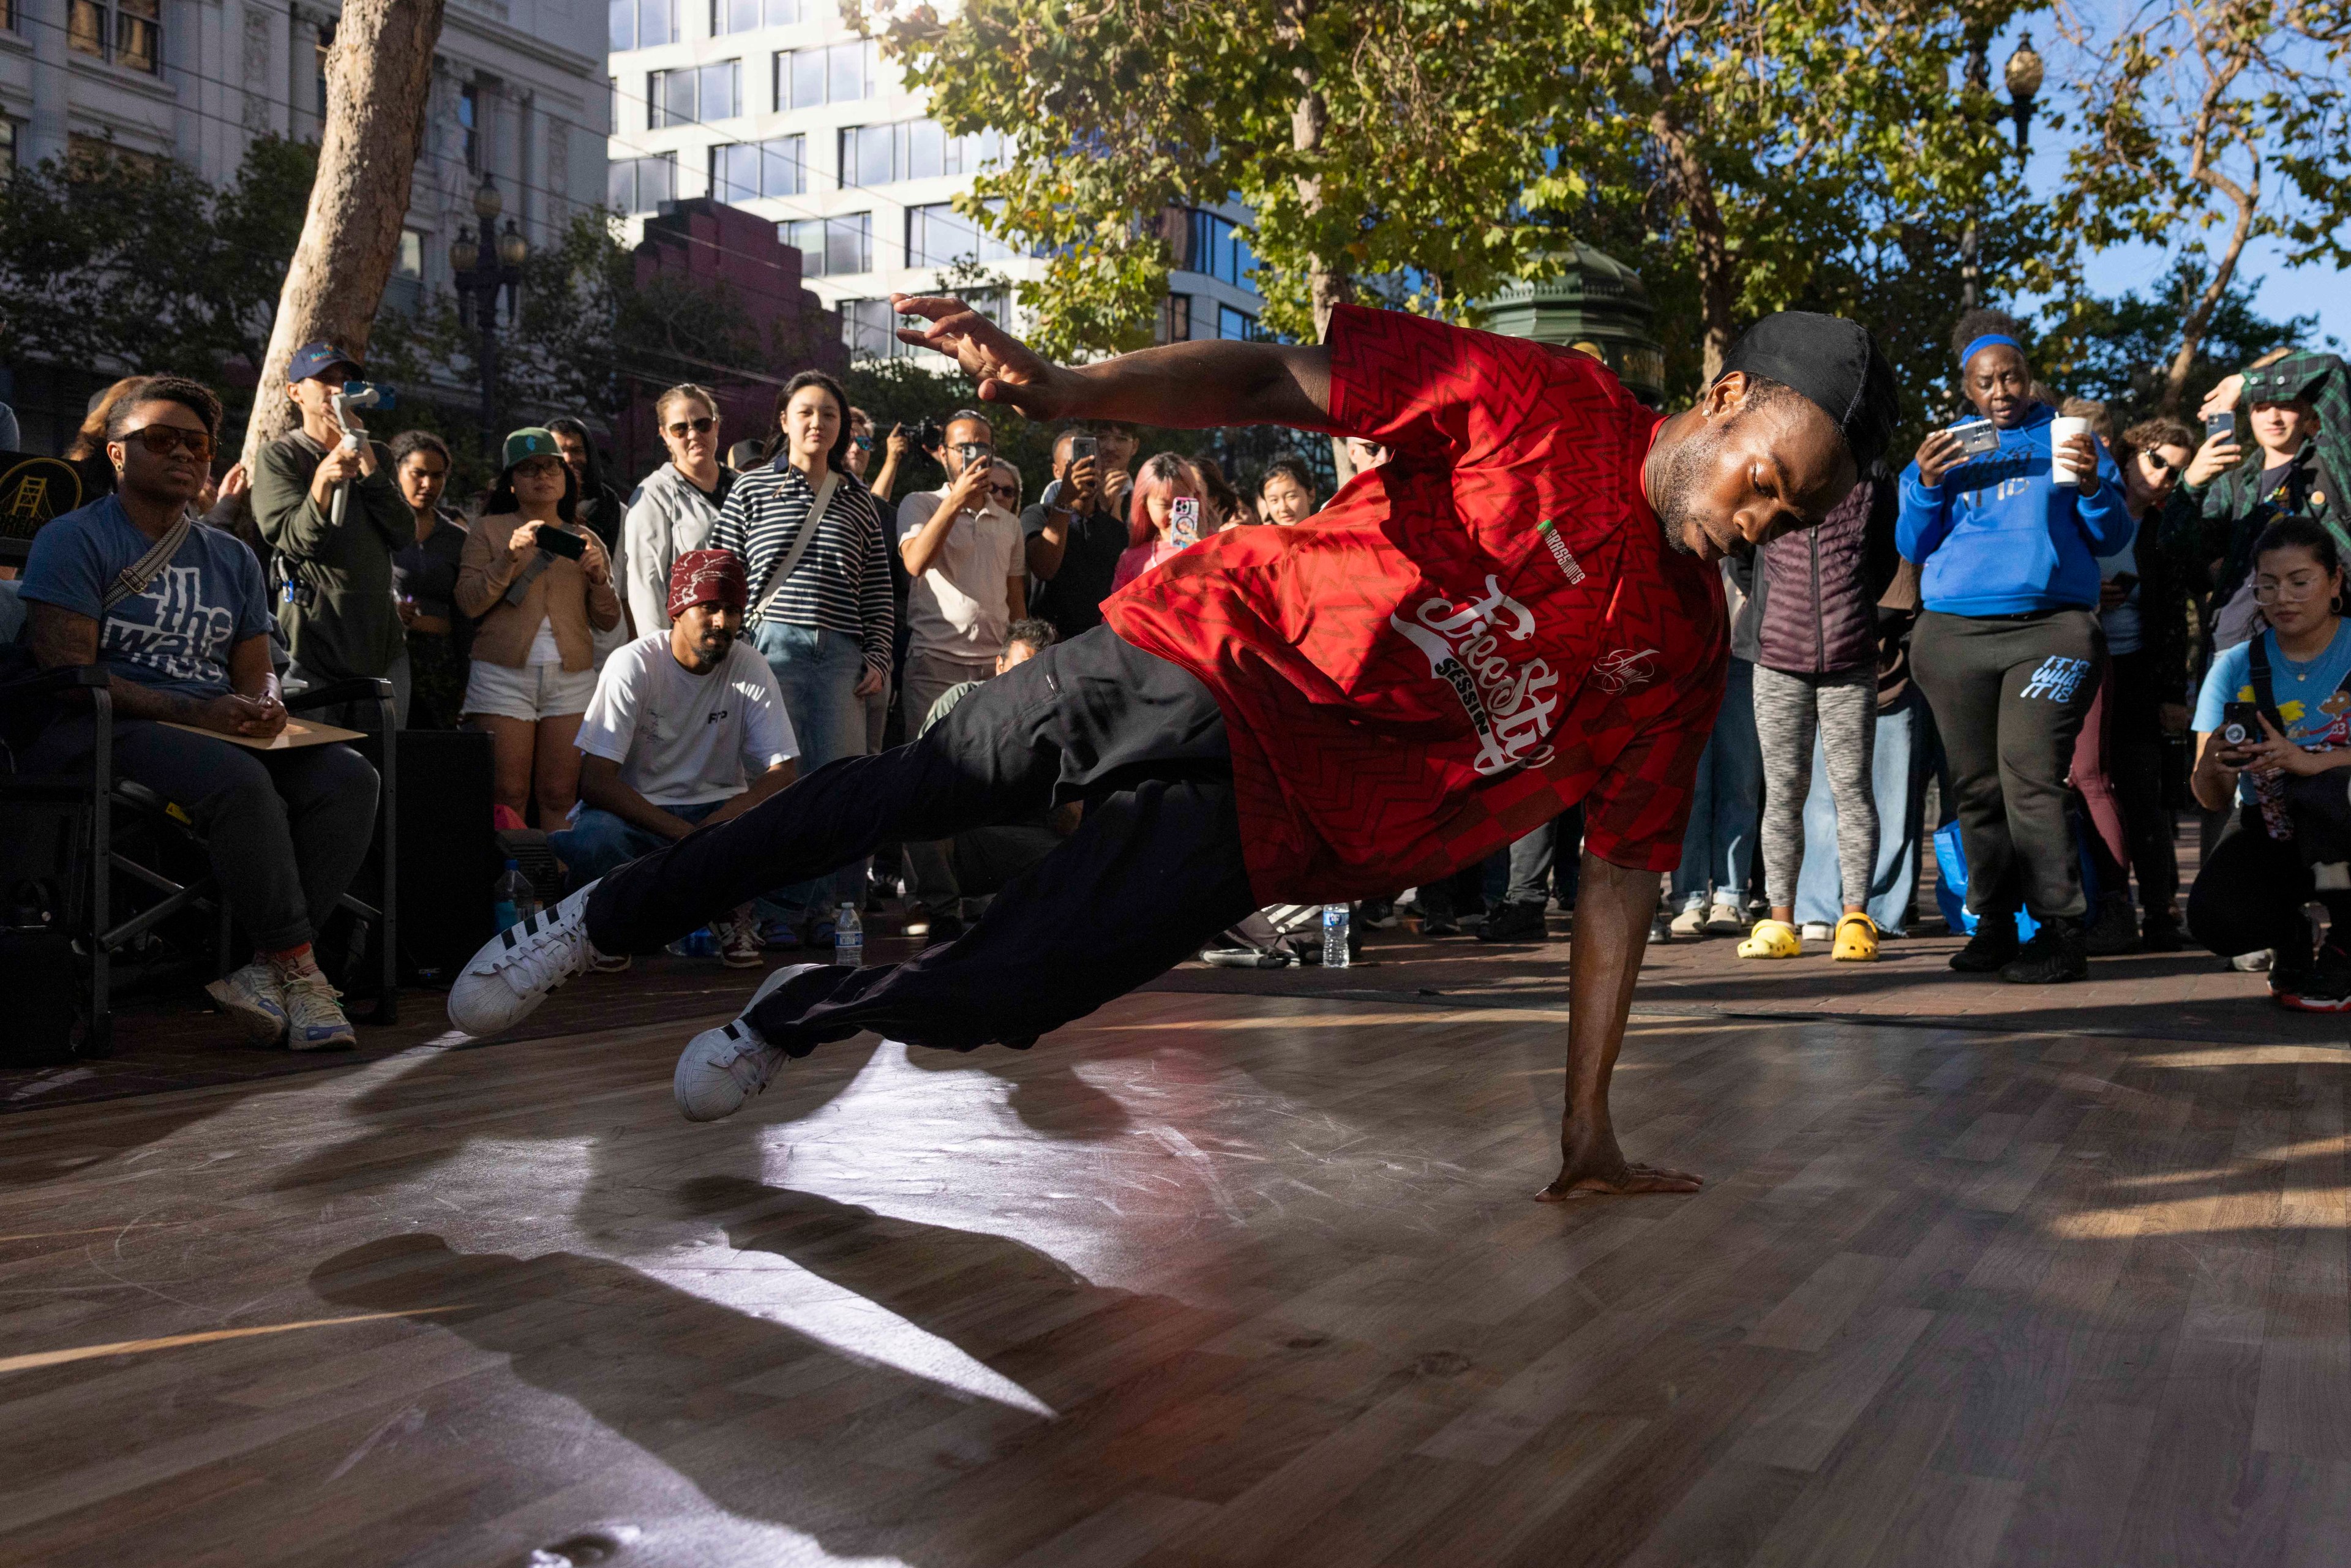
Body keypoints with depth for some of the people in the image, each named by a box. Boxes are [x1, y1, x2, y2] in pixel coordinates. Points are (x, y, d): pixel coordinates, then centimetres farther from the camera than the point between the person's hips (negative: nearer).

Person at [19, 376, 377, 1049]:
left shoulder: (232, 557, 23)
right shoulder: (76, 539, 3)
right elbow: (67, 670, -8)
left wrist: (264, 705, -6)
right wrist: (191, 712, -19)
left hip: (224, 734, 6)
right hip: (109, 737, -6)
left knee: (349, 777, -23)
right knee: (239, 779, -37)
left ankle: (266, 971, -28)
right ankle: (297, 968, -27)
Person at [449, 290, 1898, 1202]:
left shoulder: (1686, 658, 5)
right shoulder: (1547, 402, -5)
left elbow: (1624, 873, 8)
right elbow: (1271, 383, -8)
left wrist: (1591, 1128, 5)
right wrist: (1067, 389, -24)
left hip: (1280, 821, 2)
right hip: (1219, 656, -1)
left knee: (982, 1001, -12)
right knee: (918, 787, -13)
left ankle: (797, 1017, 20)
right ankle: (597, 923, 10)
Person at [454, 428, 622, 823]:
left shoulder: (584, 540, 16)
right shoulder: (489, 530, 10)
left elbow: (607, 621, 13)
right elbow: (468, 603, -2)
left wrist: (599, 578, -6)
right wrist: (511, 557, -13)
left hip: (572, 679, 2)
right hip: (504, 676, -2)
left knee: (560, 795, -1)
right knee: (507, 795, -5)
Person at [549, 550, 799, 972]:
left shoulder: (752, 670, -5)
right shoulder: (633, 665, -13)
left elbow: (782, 775, -10)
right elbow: (595, 781, -19)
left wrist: (715, 825, -29)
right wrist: (685, 834, -29)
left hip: (720, 811, 2)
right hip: (636, 812, -2)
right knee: (593, 838, -37)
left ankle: (733, 912, 4)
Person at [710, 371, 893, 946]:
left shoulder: (859, 499, 14)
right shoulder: (751, 489, 8)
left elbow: (878, 589, 14)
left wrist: (878, 658, 6)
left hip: (842, 654, 2)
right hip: (774, 645, -2)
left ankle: (827, 908, 7)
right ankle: (781, 912, 4)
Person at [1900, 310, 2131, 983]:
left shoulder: (2067, 438, 12)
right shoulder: (1944, 449, 18)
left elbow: (2112, 539, 8)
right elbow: (1912, 547, 11)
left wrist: (2093, 487, -12)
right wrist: (1926, 485, -5)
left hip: (2050, 629, -3)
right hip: (1954, 635, 3)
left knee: (2029, 777, -16)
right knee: (1976, 787, 3)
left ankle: (2060, 930, -13)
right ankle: (1994, 925, 11)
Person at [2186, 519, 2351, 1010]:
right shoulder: (2236, 667, 1)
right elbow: (2212, 799, -3)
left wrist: (2309, 762, -34)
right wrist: (2211, 770, -28)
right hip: (2268, 830, 2)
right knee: (2214, 919, -28)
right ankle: (2290, 937, 12)